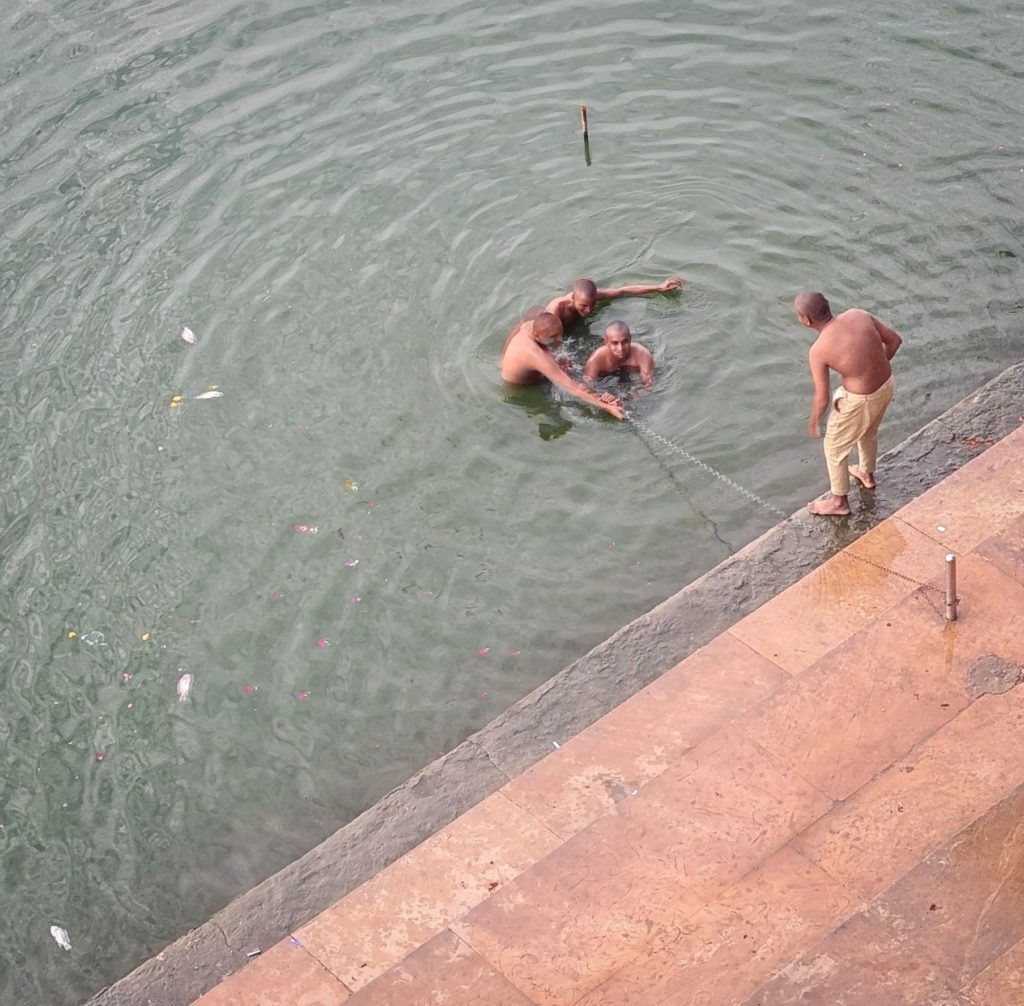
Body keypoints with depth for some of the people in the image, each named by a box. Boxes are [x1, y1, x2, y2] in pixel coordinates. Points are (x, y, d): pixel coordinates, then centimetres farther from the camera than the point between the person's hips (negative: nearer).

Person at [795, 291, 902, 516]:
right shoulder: (858, 315, -12)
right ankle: (866, 474, 62)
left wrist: (813, 421, 3)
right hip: (886, 385, 6)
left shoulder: (818, 350, -26)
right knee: (868, 432, 35)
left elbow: (822, 399, -17)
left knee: (834, 447, 21)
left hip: (859, 400, -6)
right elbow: (894, 340, 0)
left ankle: (839, 502, 40)